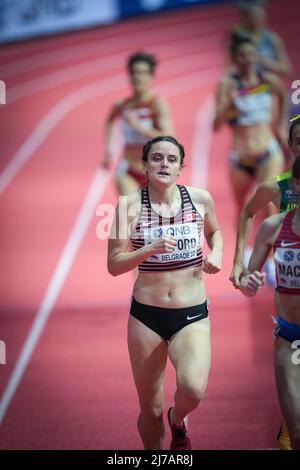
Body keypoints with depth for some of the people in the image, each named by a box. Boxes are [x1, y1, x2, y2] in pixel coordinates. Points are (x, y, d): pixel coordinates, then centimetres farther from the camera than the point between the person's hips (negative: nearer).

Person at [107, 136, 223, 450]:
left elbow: (214, 231, 21)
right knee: (150, 412, 6)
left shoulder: (200, 199, -1)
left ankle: (178, 420, 10)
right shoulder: (131, 205, -6)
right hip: (146, 316, 0)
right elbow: (114, 265, -7)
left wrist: (216, 254, 0)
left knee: (193, 390, -26)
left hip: (193, 316, 0)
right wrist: (149, 250, -23)